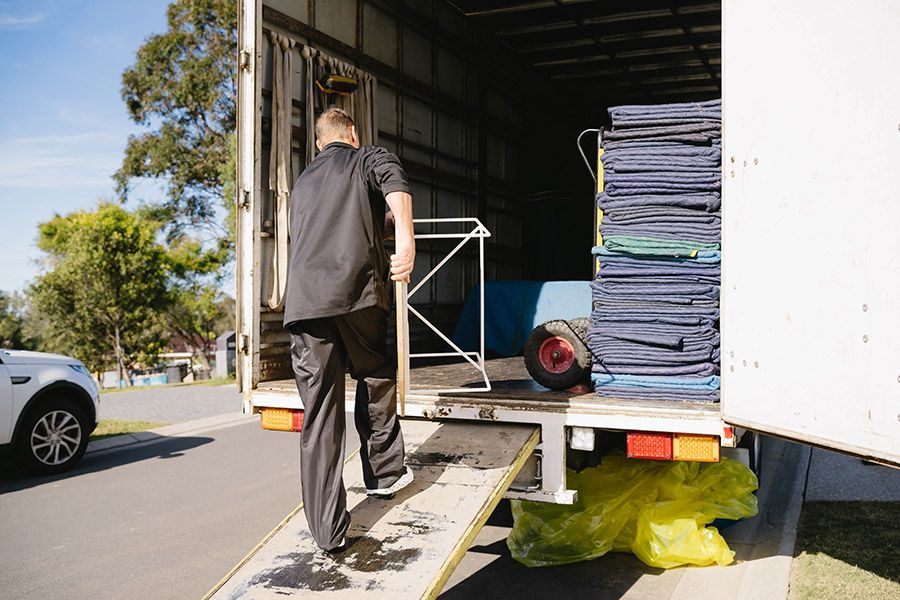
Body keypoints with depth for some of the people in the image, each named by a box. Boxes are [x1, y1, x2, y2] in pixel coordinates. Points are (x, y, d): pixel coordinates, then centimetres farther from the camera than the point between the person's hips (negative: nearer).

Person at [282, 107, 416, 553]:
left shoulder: (303, 181, 31)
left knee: (318, 416, 4)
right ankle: (384, 473, 32)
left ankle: (328, 530, 6)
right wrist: (405, 237, -25)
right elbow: (395, 182, -10)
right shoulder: (368, 157, 15)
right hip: (355, 291, -4)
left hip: (302, 301, 4)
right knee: (376, 378, 21)